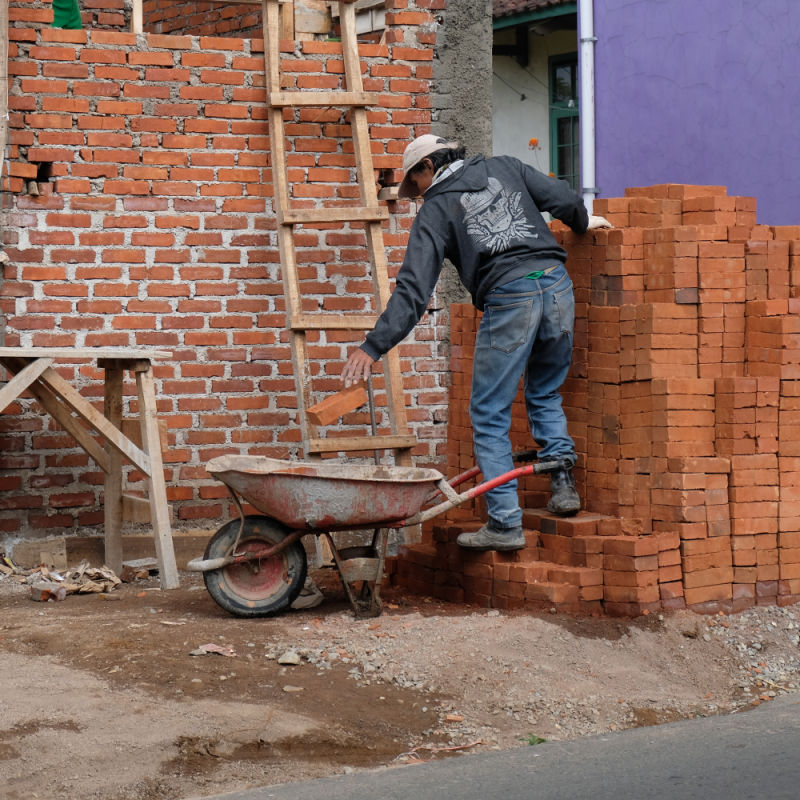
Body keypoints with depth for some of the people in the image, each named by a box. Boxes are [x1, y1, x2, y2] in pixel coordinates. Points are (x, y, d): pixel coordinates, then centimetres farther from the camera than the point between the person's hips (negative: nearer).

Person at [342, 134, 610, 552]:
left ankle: (505, 522, 1)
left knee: (489, 415, 5)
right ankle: (563, 481, 7)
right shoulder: (504, 168, 19)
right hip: (557, 282, 5)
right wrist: (583, 222, 37)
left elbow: (413, 288, -2)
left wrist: (374, 346, -4)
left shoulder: (435, 209, 8)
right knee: (545, 395, 25)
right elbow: (564, 199, 14)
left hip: (508, 298, -5)